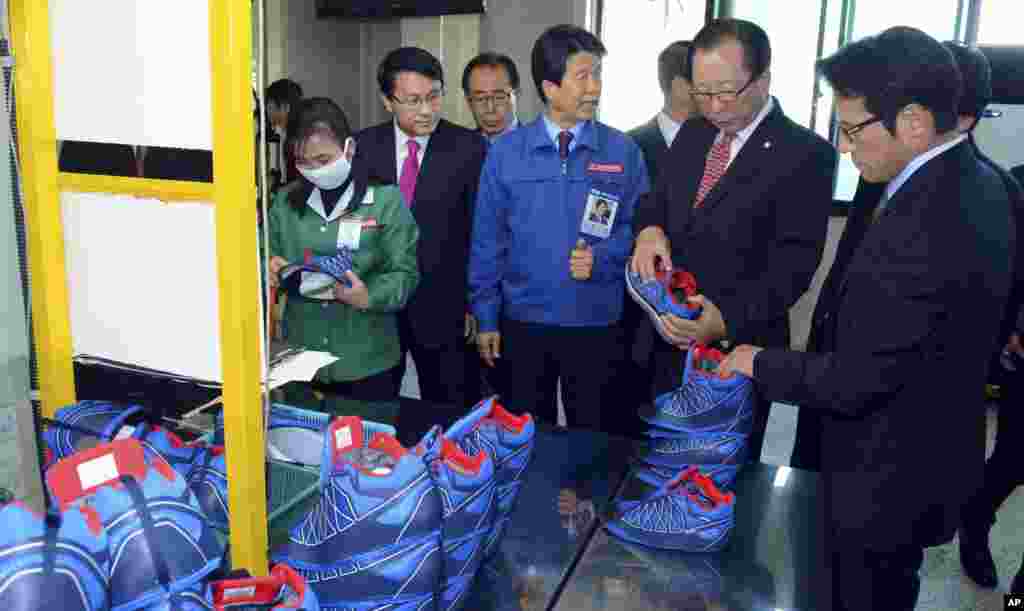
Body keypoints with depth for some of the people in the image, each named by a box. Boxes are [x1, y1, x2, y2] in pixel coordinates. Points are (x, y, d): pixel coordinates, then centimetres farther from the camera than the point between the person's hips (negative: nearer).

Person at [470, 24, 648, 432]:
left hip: (597, 325, 0)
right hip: (523, 323, 1)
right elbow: (487, 238, 1)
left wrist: (601, 258, -17)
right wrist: (486, 317, 0)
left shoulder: (623, 151, -2)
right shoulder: (505, 152, -2)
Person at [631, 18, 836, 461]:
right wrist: (650, 229, -10)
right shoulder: (692, 134, 8)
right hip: (667, 341, 5)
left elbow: (792, 264, -16)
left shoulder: (806, 154, -12)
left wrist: (726, 319, -30)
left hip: (737, 349, -5)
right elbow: (657, 200, 15)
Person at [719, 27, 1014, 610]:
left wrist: (761, 363, -12)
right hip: (924, 455, 9)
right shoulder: (971, 182, -1)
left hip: (887, 478, -9)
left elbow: (853, 382, -28)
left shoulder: (924, 228, -34)